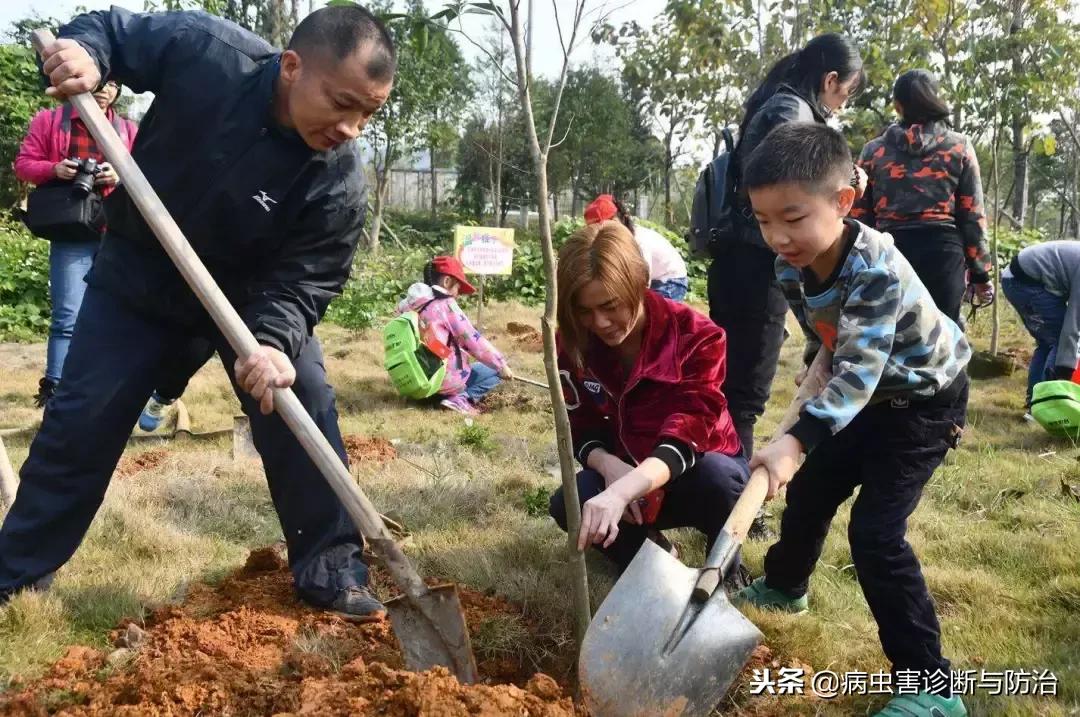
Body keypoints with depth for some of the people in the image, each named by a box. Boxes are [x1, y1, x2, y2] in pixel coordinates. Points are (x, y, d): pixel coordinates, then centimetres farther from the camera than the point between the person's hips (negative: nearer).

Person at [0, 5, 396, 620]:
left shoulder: (339, 179, -28)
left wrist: (275, 341, -46)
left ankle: (329, 567, 8)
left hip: (256, 291, 0)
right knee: (81, 421, 4)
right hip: (139, 271, 0)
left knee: (304, 411, -9)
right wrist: (83, 52, -31)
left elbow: (303, 281, -26)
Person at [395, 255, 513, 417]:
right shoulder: (445, 304, -9)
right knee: (495, 369, 8)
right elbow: (473, 341, -8)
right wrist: (502, 365, 1)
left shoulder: (408, 306, 11)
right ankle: (461, 399, -10)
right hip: (445, 380, -8)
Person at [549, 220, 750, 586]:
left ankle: (725, 571, -6)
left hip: (697, 472, -3)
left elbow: (687, 433, -36)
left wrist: (620, 491, -53)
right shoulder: (574, 345, -11)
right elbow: (580, 429, -5)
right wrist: (609, 465, -30)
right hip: (628, 474, 3)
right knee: (568, 505, -27)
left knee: (717, 475, -39)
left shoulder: (695, 336, -24)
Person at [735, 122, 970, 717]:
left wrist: (796, 440, -53)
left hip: (926, 397, -8)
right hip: (874, 396, 8)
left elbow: (858, 372, -44)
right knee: (809, 489, 18)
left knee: (875, 532, -16)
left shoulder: (876, 270, -37)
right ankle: (784, 585, 46)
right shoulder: (791, 266, -13)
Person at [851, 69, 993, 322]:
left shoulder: (874, 151, 9)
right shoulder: (959, 147, 7)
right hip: (943, 251, -1)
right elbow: (972, 215, 5)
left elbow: (859, 217, 8)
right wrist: (980, 273, 10)